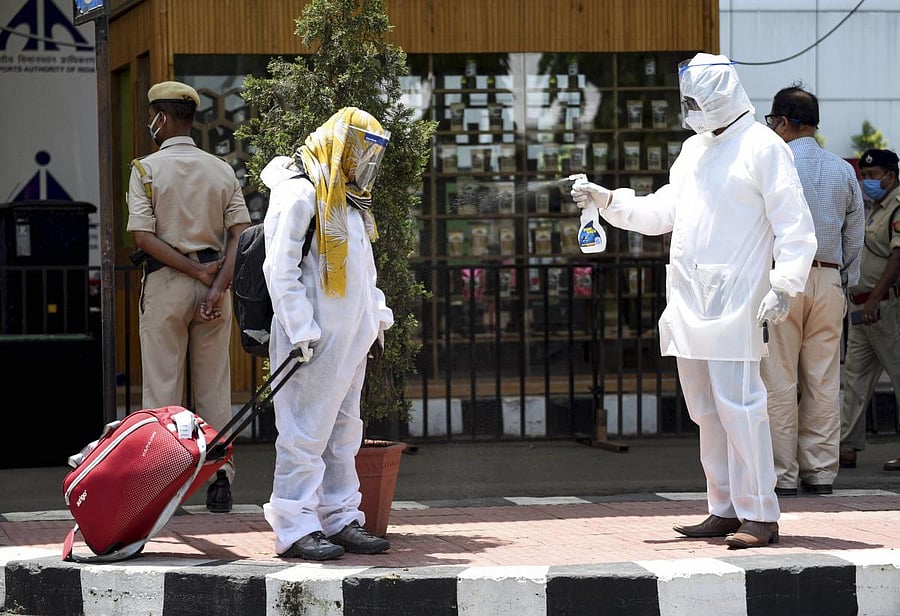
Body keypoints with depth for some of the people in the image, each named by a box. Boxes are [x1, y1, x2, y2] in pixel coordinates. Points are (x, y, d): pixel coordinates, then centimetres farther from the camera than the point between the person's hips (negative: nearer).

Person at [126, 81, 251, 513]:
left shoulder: (146, 169, -4)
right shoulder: (222, 170, 7)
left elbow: (143, 237, -13)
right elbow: (240, 234, -3)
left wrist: (196, 270, -11)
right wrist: (217, 284, -11)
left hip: (165, 283, -3)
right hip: (215, 284, 3)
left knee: (162, 387, 1)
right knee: (214, 388, 8)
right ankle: (220, 480, 7)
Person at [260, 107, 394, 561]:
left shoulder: (347, 200, 20)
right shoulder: (299, 193, -12)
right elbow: (280, 268, -17)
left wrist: (377, 314, 21)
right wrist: (300, 328, -20)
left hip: (350, 337, 10)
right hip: (315, 340, -10)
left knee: (343, 432, 13)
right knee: (305, 433, -8)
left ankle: (341, 519, 20)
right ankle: (295, 528, -6)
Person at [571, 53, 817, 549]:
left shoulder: (762, 147, -5)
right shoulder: (693, 149, 20)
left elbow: (794, 224, -9)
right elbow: (664, 211, 23)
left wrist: (783, 286, -16)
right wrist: (608, 202, 12)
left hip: (734, 301, -8)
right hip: (688, 300, 8)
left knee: (738, 405, -12)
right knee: (705, 410, 10)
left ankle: (760, 515, -9)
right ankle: (725, 510, 16)